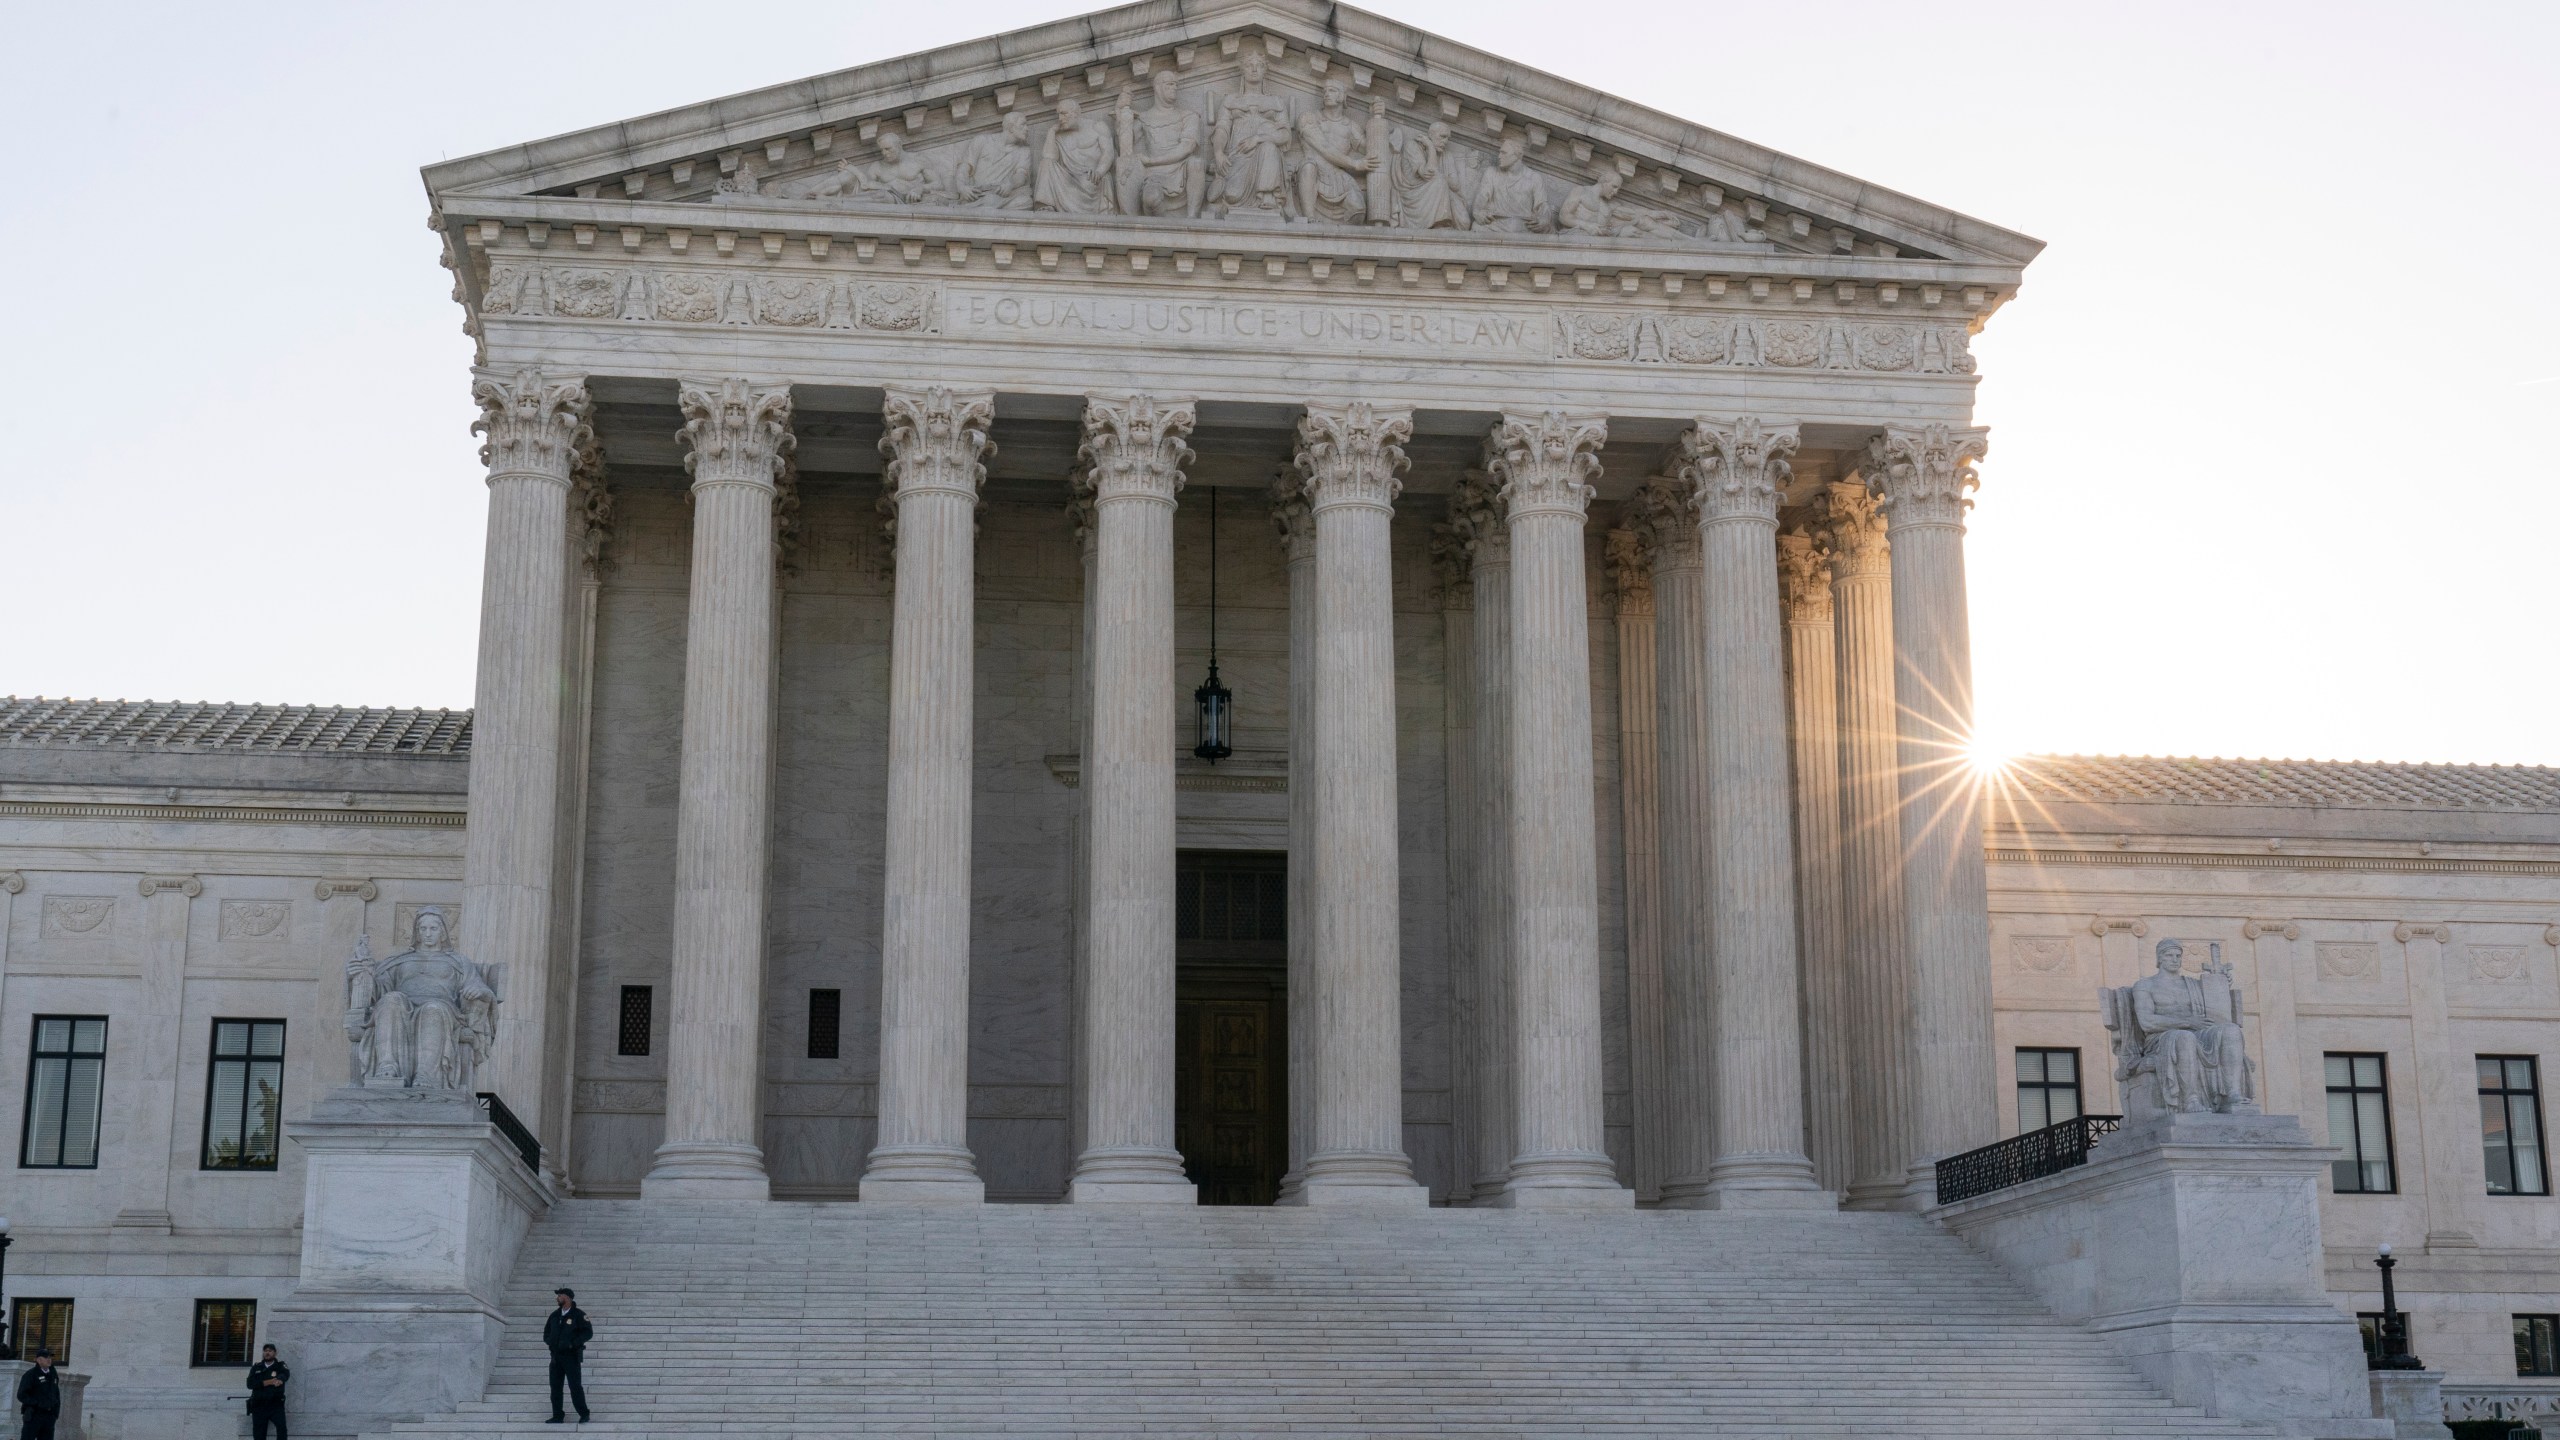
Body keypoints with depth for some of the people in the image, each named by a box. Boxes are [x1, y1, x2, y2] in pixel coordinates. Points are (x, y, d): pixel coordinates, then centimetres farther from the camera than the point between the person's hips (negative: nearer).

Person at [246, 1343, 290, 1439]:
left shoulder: (280, 1366, 6)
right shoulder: (256, 1368, 13)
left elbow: (285, 1374, -17)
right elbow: (250, 1383, -3)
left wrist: (280, 1380, -41)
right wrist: (268, 1382, -16)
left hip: (276, 1405, -2)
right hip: (259, 1406, 2)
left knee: (282, 1427, -24)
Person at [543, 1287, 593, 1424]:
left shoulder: (578, 1315, -7)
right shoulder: (555, 1315, 12)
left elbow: (588, 1333, -12)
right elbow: (546, 1332, 22)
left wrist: (572, 1343, -17)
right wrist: (549, 1341, 1)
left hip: (571, 1355, -6)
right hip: (556, 1355, 6)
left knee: (575, 1386, -6)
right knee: (555, 1387, 5)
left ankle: (584, 1414, 4)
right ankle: (557, 1416, 12)